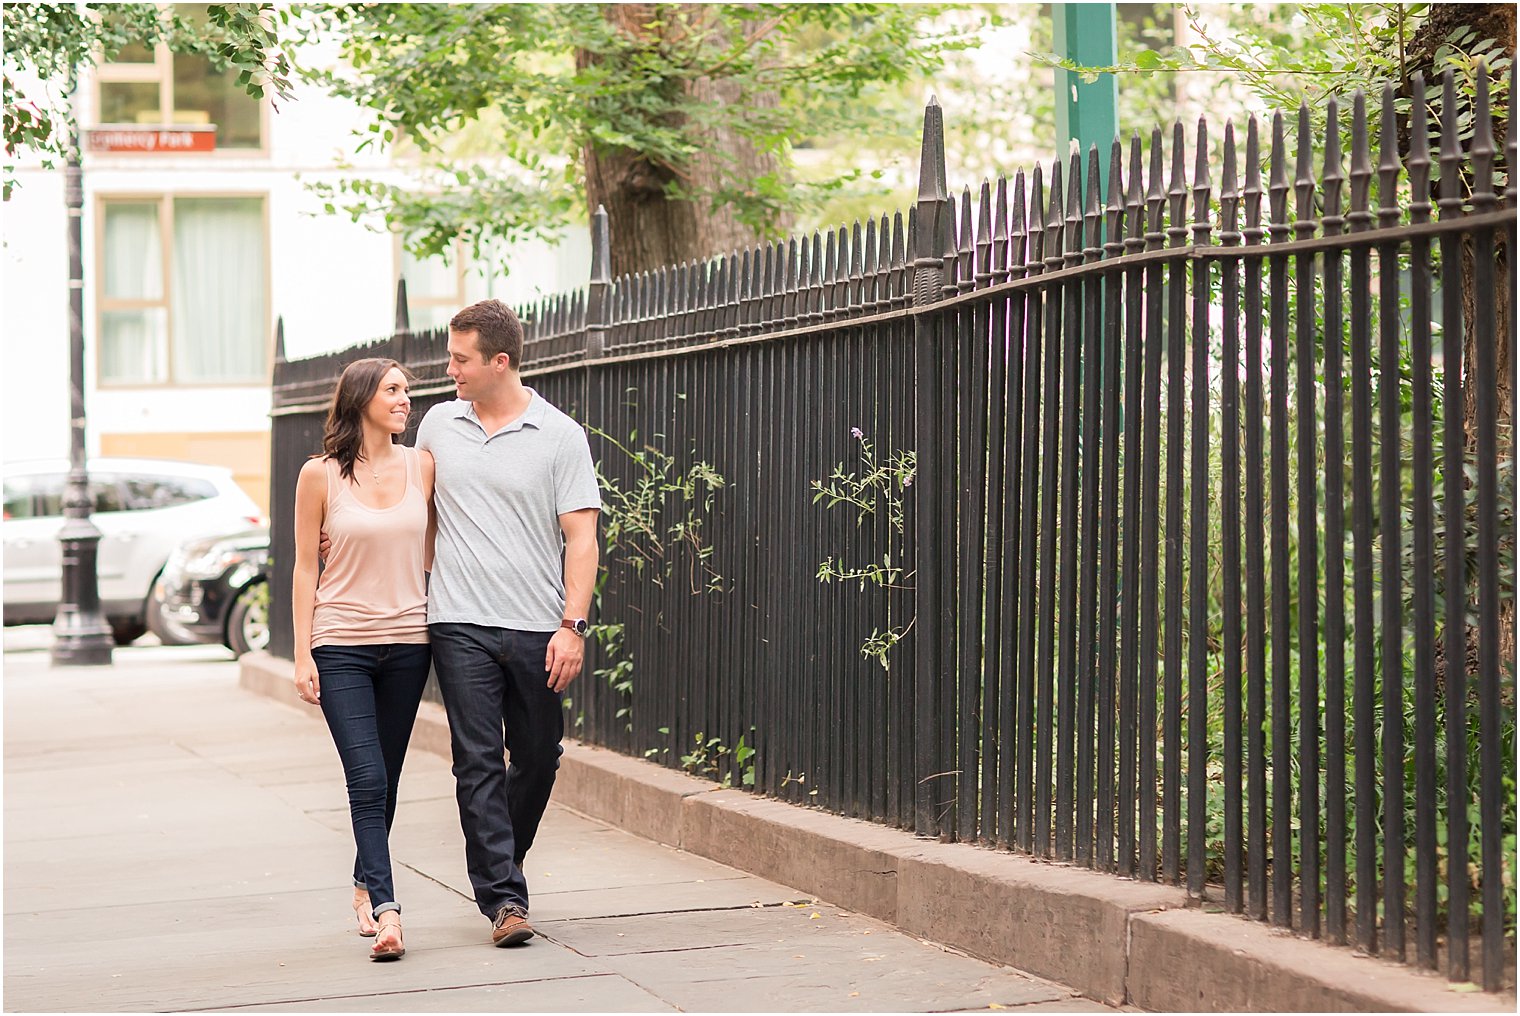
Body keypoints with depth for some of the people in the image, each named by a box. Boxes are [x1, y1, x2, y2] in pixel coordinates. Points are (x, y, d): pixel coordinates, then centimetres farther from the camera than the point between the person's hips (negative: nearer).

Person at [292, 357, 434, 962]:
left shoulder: (422, 467, 6)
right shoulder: (320, 475, -2)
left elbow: (435, 553, 12)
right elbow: (305, 567, 0)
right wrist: (303, 654, -4)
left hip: (407, 642, 3)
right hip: (341, 645, -3)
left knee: (384, 780, 10)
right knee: (367, 781, -13)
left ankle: (364, 888, 29)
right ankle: (387, 911, -19)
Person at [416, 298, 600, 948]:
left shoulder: (560, 437, 0)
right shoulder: (438, 426, 9)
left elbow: (580, 537, -3)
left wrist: (573, 625, -11)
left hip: (538, 628, -1)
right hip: (461, 625, 1)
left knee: (537, 760, 8)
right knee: (478, 761, -7)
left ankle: (499, 865, 30)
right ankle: (503, 898, -6)